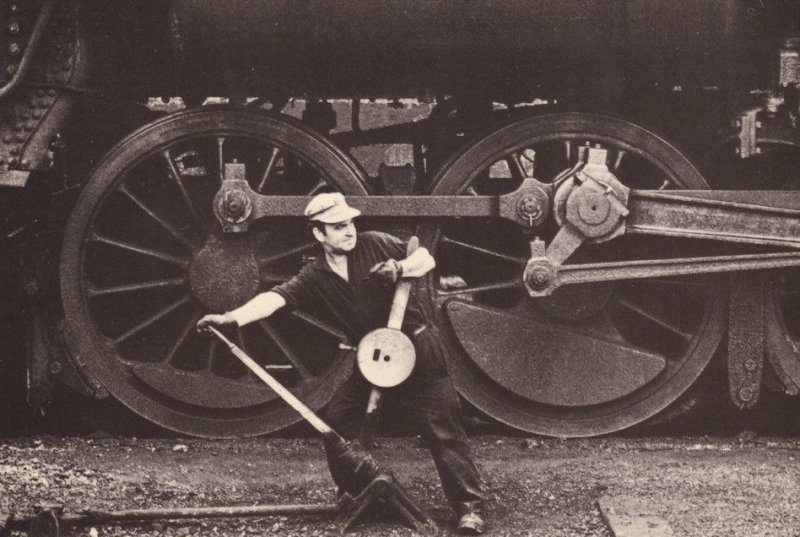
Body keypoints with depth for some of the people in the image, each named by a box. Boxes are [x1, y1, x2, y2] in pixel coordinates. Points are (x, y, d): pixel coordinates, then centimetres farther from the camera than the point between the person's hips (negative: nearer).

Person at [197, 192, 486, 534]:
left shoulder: (375, 245, -8)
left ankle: (469, 507, -3)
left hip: (417, 349, -4)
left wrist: (399, 268, -22)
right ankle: (355, 495, 19)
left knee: (443, 429, -6)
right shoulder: (314, 279, -6)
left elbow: (427, 259, -1)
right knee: (337, 423, 1)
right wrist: (232, 318, -37)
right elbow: (276, 297, -22)